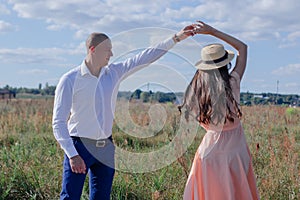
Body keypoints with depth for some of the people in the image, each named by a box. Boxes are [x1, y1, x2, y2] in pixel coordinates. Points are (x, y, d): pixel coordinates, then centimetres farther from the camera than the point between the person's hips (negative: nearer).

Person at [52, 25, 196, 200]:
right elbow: (58, 122, -10)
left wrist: (177, 38, 6)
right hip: (80, 146, -5)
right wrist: (72, 155, -18)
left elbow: (146, 58, 8)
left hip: (106, 147, 5)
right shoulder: (70, 80, -9)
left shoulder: (114, 73, 6)